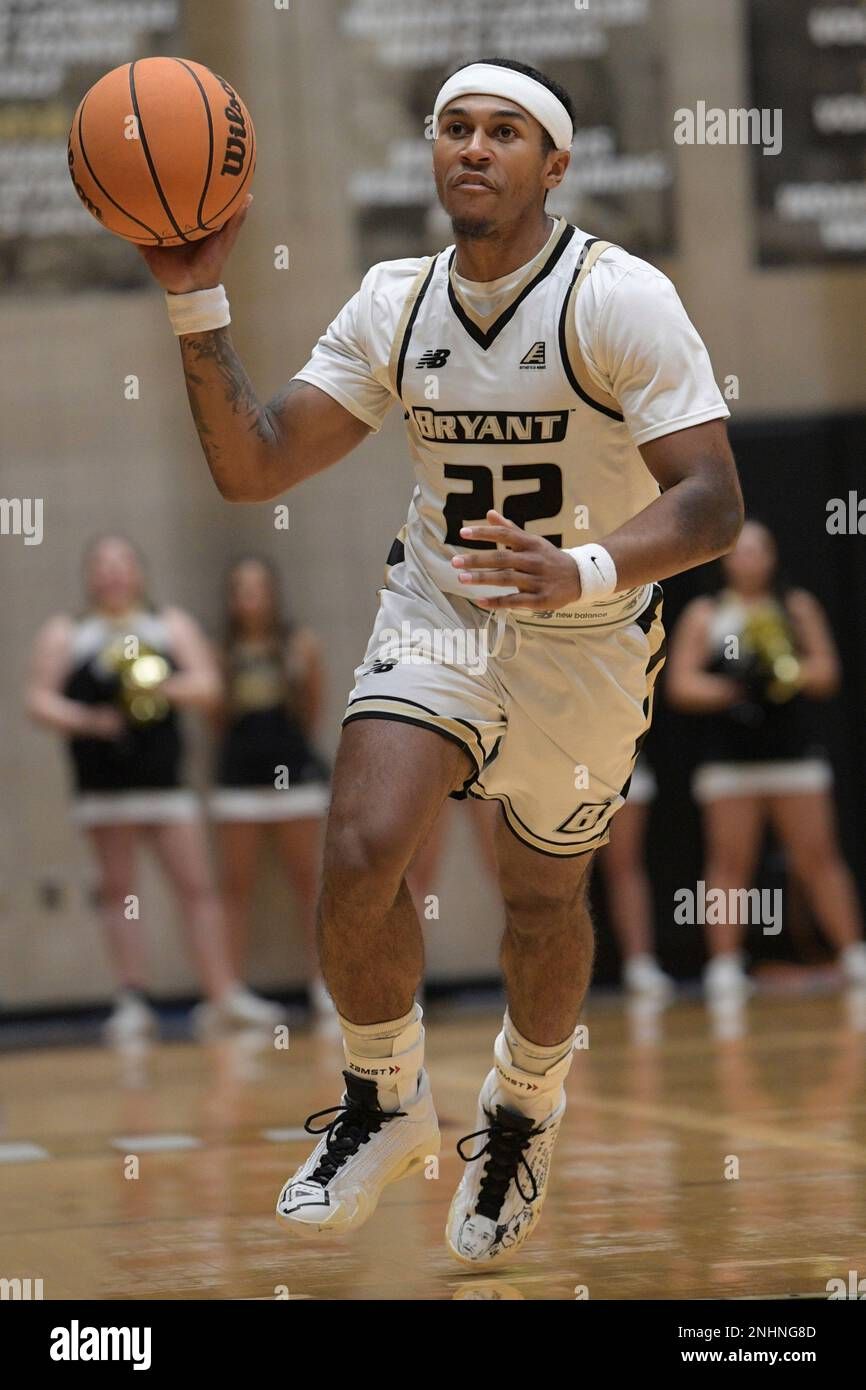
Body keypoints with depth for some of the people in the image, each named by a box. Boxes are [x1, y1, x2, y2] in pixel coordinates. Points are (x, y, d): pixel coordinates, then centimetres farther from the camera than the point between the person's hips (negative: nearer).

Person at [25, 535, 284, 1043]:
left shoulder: (173, 626, 12)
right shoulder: (64, 635, 9)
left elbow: (208, 687, 3)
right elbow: (41, 700, 2)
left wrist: (167, 687, -18)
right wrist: (86, 720, -16)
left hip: (166, 779, 1)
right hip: (104, 785, -1)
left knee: (198, 886, -4)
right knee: (119, 892, 1)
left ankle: (225, 997, -4)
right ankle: (133, 1002, 4)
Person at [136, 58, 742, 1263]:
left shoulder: (621, 301, -18)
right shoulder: (393, 304, -3)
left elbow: (711, 502, -24)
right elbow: (252, 468, -4)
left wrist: (584, 572, -42)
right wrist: (198, 305, -16)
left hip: (584, 641, -2)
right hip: (436, 616, 2)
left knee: (543, 898, 13)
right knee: (359, 858, -19)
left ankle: (524, 1109, 43)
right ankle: (386, 1104, 6)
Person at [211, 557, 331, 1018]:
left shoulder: (301, 643, 2)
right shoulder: (223, 652, 5)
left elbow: (313, 711, 6)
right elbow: (217, 719, 7)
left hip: (293, 770, -1)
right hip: (238, 776, 1)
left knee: (307, 883, 3)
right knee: (236, 888, 0)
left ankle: (321, 982, 7)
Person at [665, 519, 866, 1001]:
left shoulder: (799, 607, 10)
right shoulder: (704, 614, 9)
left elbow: (827, 674, 4)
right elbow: (681, 684, 1)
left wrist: (787, 670, -15)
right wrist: (727, 692, -16)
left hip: (795, 755, 0)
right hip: (730, 759, 0)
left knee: (818, 859, -2)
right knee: (730, 863, -2)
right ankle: (725, 965, 0)